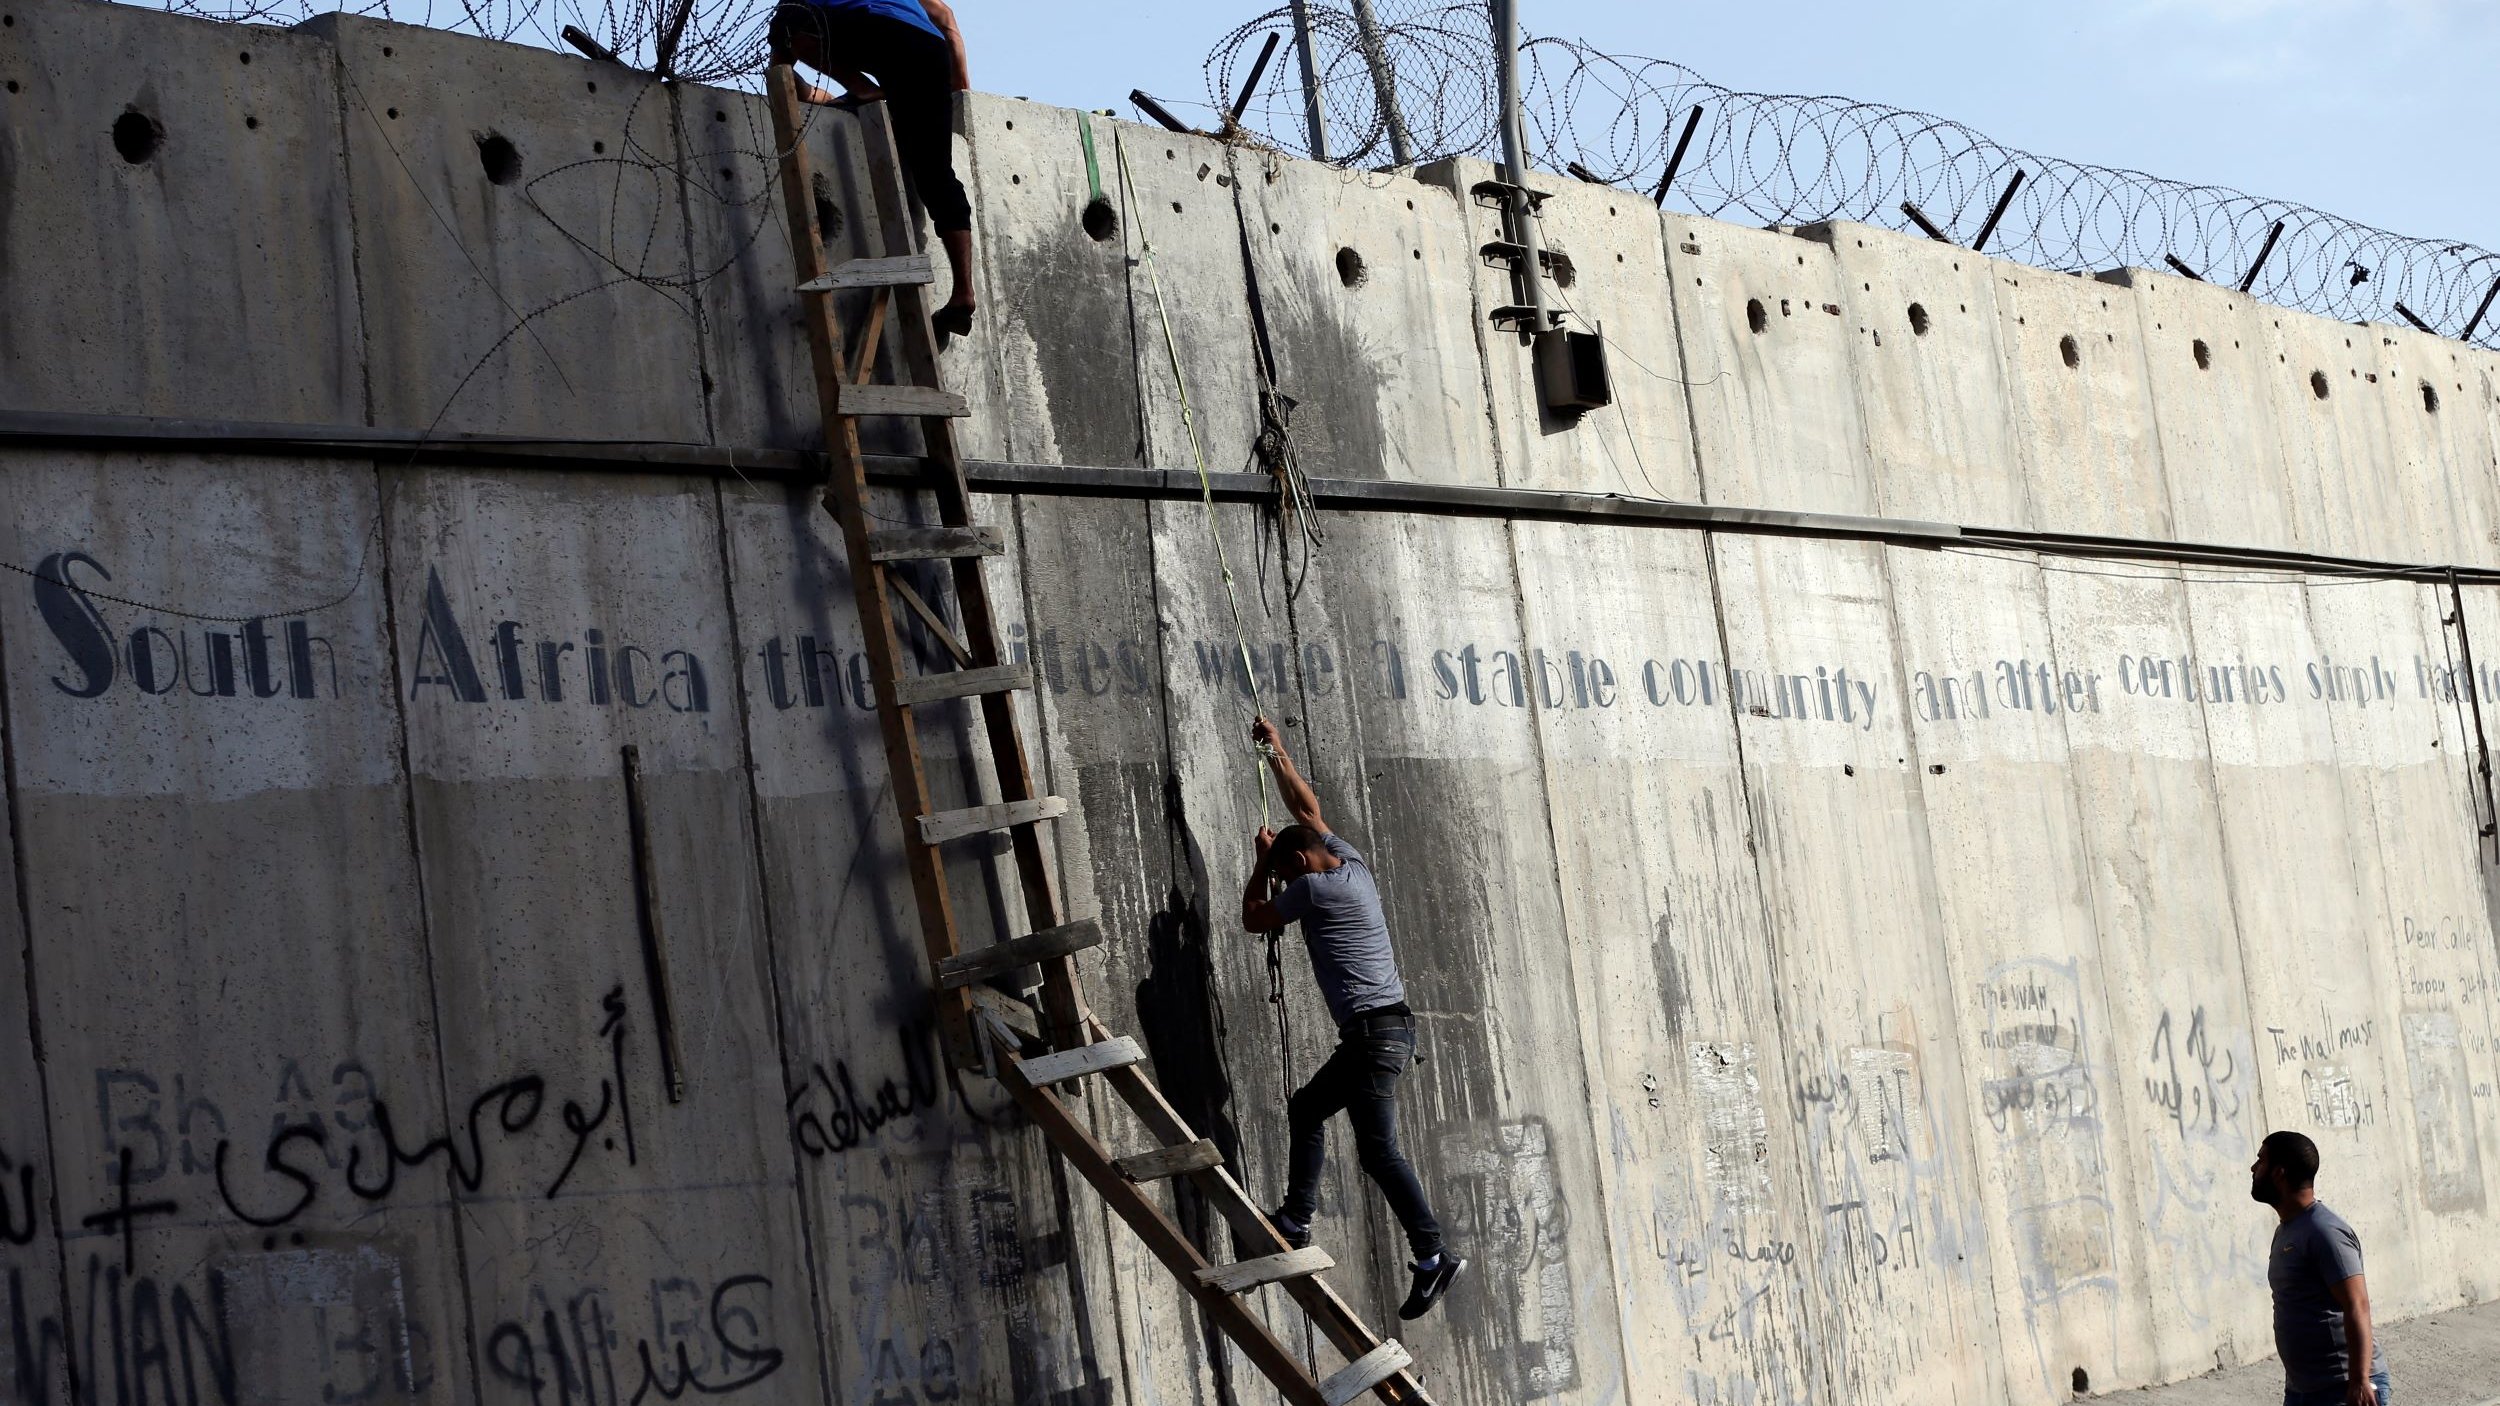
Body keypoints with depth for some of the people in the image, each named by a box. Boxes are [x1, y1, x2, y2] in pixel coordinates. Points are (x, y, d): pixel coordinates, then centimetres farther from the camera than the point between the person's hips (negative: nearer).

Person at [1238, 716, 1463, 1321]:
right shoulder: (1352, 865, 15)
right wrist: (1276, 752, 37)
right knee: (1306, 1108, 20)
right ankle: (1296, 1221, 20)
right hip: (1382, 1031, 10)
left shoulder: (1315, 887, -8)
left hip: (1373, 1032, -10)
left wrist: (1263, 861, 19)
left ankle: (1433, 1254, -20)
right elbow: (1307, 810, 30)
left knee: (1377, 1149, -14)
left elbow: (1254, 918, 7)